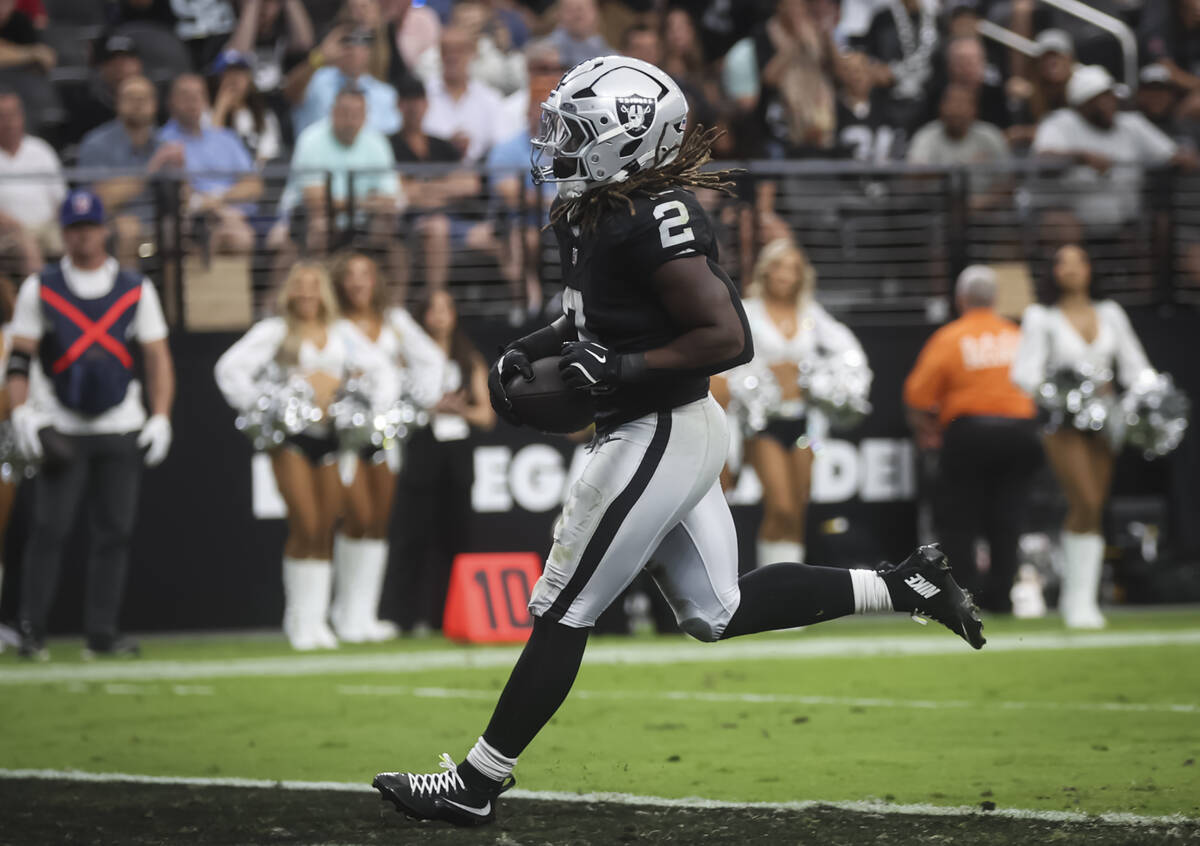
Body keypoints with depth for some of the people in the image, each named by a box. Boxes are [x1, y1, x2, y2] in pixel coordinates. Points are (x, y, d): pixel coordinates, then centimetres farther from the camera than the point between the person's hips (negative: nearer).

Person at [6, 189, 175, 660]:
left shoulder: (136, 290, 8)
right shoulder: (40, 289, 4)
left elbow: (157, 359, 10)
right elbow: (19, 358, 4)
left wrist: (160, 417, 1)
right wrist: (21, 413, -9)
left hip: (120, 430, 2)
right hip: (61, 430, -2)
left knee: (114, 531, -1)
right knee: (50, 528, -10)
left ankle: (102, 634, 5)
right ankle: (31, 632, -6)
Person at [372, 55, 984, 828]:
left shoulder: (653, 222, -22)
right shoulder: (596, 212, 7)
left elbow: (729, 338, -24)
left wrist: (619, 371, -24)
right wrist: (531, 351, 9)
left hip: (659, 438, -10)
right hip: (680, 433, 10)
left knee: (561, 615, -1)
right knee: (719, 613, 17)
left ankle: (478, 784, 8)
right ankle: (905, 586, 20)